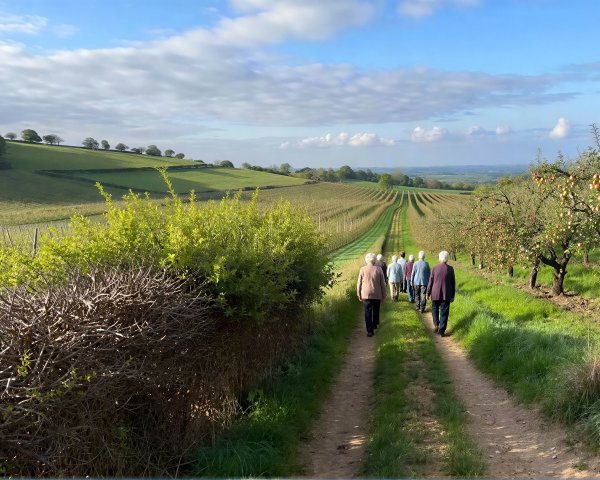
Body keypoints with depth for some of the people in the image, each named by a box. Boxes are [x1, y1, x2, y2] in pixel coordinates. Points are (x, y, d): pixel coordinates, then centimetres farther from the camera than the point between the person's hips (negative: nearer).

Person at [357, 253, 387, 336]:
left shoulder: (363, 269, -6)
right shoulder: (379, 269, -5)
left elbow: (359, 283, -1)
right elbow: (382, 283, 0)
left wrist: (359, 295, 9)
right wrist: (383, 295, 10)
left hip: (366, 294, -1)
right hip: (377, 295, 1)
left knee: (368, 313, 1)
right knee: (376, 311, 20)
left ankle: (370, 331, -2)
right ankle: (375, 324, 37)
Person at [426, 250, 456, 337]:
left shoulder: (434, 268, -7)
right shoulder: (450, 269, -4)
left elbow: (430, 281, -3)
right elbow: (453, 283, 2)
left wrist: (428, 293, 8)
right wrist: (452, 296, 11)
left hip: (435, 294, 0)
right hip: (446, 295, 0)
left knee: (435, 309, 21)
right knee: (444, 312, 5)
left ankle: (436, 325, 9)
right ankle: (442, 330, 4)